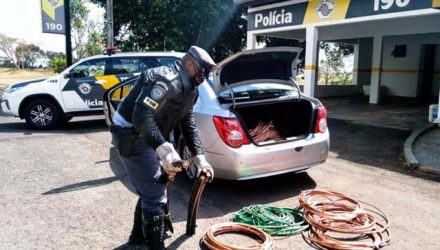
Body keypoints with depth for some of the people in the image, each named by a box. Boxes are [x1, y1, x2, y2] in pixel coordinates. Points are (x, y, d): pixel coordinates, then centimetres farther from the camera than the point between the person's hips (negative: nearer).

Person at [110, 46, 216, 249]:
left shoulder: (188, 90, 8)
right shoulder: (167, 80, -24)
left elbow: (188, 125, 10)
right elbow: (141, 117, -35)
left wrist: (200, 159, 3)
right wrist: (165, 150, -42)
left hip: (145, 137, 10)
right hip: (131, 136, -10)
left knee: (150, 190, 22)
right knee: (155, 194, -5)